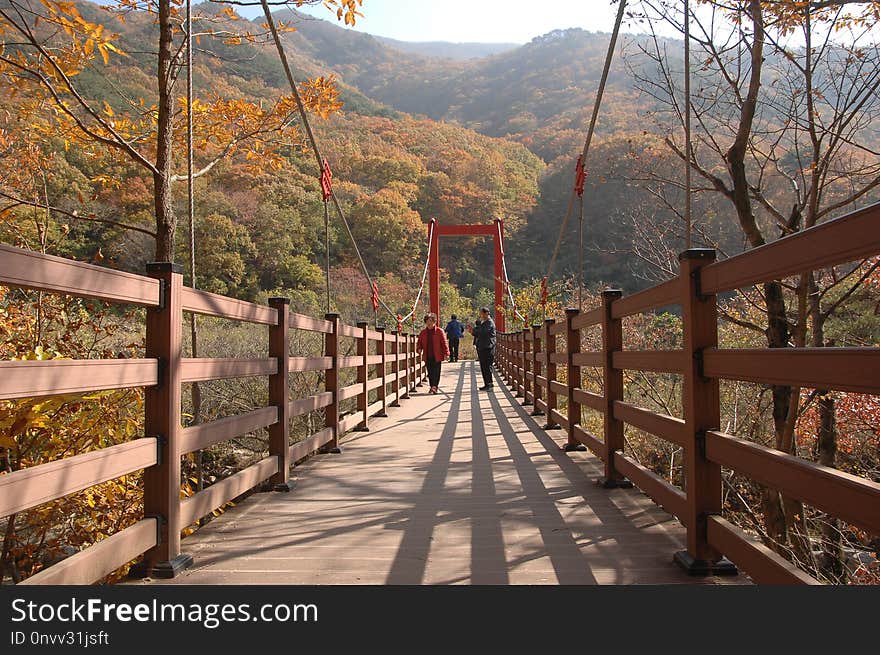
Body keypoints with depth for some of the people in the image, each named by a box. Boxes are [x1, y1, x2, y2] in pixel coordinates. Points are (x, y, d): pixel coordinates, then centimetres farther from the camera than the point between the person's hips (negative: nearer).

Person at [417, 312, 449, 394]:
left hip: (437, 356, -3)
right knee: (430, 373, 8)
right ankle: (432, 387, 17)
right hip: (427, 357, 3)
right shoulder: (423, 333, 8)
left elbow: (444, 343, -2)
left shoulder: (439, 331, -1)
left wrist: (446, 353, -10)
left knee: (436, 372, -5)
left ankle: (435, 386, -6)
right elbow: (420, 343, 17)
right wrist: (419, 349, -4)